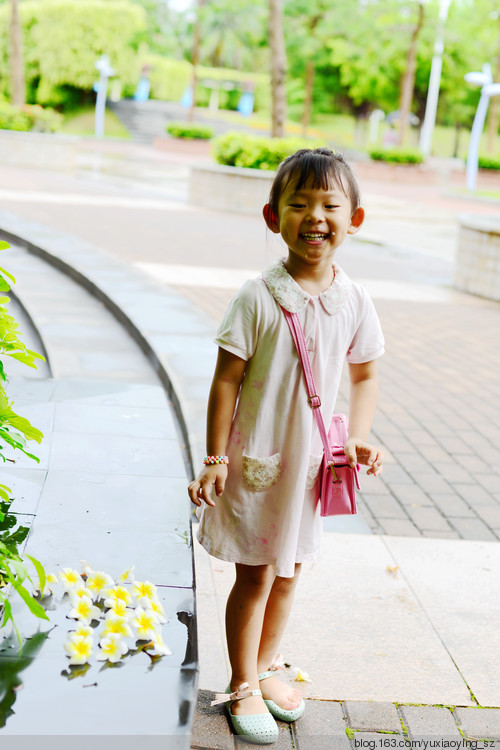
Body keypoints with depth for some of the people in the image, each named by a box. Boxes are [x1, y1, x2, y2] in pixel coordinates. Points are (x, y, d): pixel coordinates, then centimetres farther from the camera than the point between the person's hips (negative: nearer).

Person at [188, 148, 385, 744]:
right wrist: (215, 460, -11)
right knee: (255, 575, 6)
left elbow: (365, 375, 11)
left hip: (313, 460, 4)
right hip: (258, 456, -4)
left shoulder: (354, 303, -3)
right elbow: (226, 381, -12)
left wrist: (359, 439, -2)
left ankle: (264, 667, 38)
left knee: (288, 571, 18)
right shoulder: (259, 298, -16)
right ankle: (243, 686, 25)